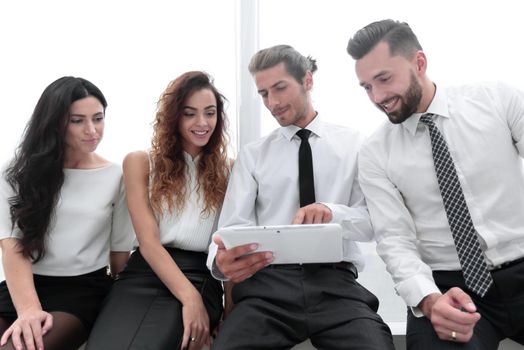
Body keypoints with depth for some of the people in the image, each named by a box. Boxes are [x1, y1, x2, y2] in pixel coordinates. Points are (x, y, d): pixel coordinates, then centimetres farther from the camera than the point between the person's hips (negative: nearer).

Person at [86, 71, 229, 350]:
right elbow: (148, 241, -2)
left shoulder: (227, 170, 14)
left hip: (200, 277, 0)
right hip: (144, 273, 1)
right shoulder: (141, 163, 10)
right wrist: (189, 297, -17)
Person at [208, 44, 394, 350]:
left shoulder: (353, 145, 11)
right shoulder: (252, 155, 12)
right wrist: (222, 260, -24)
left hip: (336, 283, 0)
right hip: (267, 284, 1)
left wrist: (332, 211, -20)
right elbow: (234, 226, 1)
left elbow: (373, 222, 3)